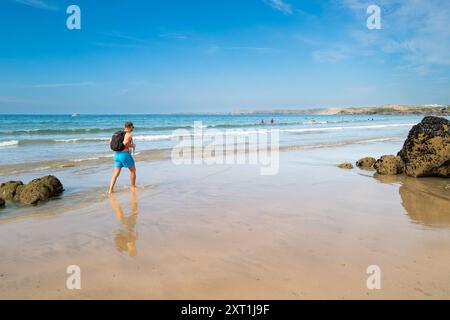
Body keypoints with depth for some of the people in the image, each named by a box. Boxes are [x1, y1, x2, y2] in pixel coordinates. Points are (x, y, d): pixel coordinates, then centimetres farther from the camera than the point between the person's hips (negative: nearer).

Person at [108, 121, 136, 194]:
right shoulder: (129, 134, -9)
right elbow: (125, 143, -25)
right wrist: (132, 145, -8)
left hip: (117, 154, 7)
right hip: (125, 154, -7)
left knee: (116, 173, 6)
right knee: (133, 170, 13)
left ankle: (110, 189, -4)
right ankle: (133, 187, 22)